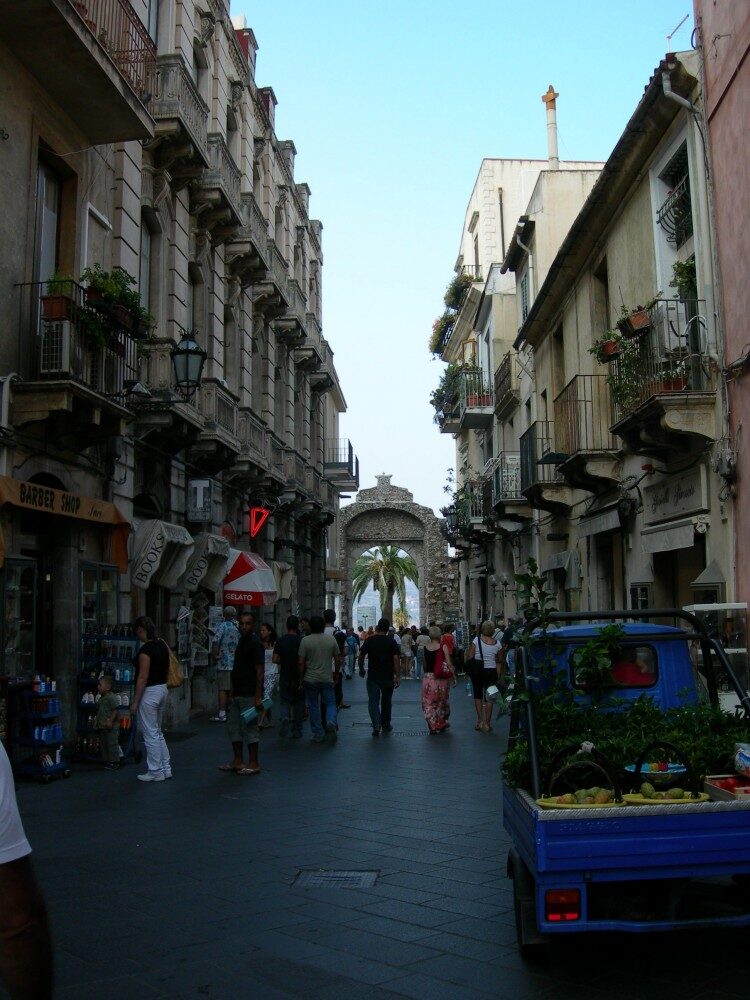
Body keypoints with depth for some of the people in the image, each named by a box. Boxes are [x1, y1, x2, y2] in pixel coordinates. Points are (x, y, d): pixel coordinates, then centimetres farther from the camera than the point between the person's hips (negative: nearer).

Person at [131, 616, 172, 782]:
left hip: (149, 693, -9)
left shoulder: (145, 649, -20)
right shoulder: (163, 645, 6)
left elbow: (143, 677, -21)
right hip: (162, 689, 9)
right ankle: (166, 768, 23)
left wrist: (135, 702, -17)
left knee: (150, 734, 1)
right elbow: (167, 669, 13)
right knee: (157, 732, 19)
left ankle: (155, 772, 9)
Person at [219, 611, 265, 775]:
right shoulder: (241, 641, 14)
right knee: (233, 727, 13)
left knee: (249, 728, -3)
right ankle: (238, 762, 23)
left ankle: (253, 764, 5)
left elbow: (260, 671, -18)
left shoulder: (255, 644, -14)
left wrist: (258, 697, -22)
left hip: (249, 695, -9)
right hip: (237, 694, 10)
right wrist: (233, 689, 18)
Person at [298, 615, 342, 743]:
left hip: (310, 679, -1)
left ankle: (318, 735, 11)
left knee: (313, 706, 8)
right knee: (330, 703, 12)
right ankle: (331, 723, -15)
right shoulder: (331, 640, -1)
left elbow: (300, 662, -9)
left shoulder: (305, 640, -7)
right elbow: (338, 660, 4)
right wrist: (335, 673, 19)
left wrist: (301, 677, 2)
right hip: (327, 679, 1)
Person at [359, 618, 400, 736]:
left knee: (373, 701, -1)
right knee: (386, 701, 16)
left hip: (373, 676, -1)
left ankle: (376, 726, -17)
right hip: (388, 677, 1)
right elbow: (396, 659, -9)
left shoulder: (370, 641, -3)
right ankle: (386, 726, 26)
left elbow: (361, 656, 0)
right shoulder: (391, 642, -4)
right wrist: (396, 676, -6)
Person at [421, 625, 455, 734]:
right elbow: (449, 664, -10)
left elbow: (424, 664, 6)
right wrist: (453, 677, -1)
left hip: (427, 677, 1)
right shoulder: (443, 647, -9)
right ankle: (441, 724, 28)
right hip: (441, 678, -1)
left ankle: (432, 727, 3)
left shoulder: (424, 647, -1)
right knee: (441, 701, 17)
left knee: (429, 703, 8)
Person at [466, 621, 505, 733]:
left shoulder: (477, 640, -8)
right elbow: (500, 661, 4)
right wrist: (499, 675, 11)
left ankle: (480, 720, 8)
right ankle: (487, 723, 8)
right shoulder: (497, 644, -1)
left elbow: (469, 657, -10)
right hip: (491, 671, 1)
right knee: (489, 696, 8)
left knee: (478, 694, 13)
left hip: (477, 671, -1)